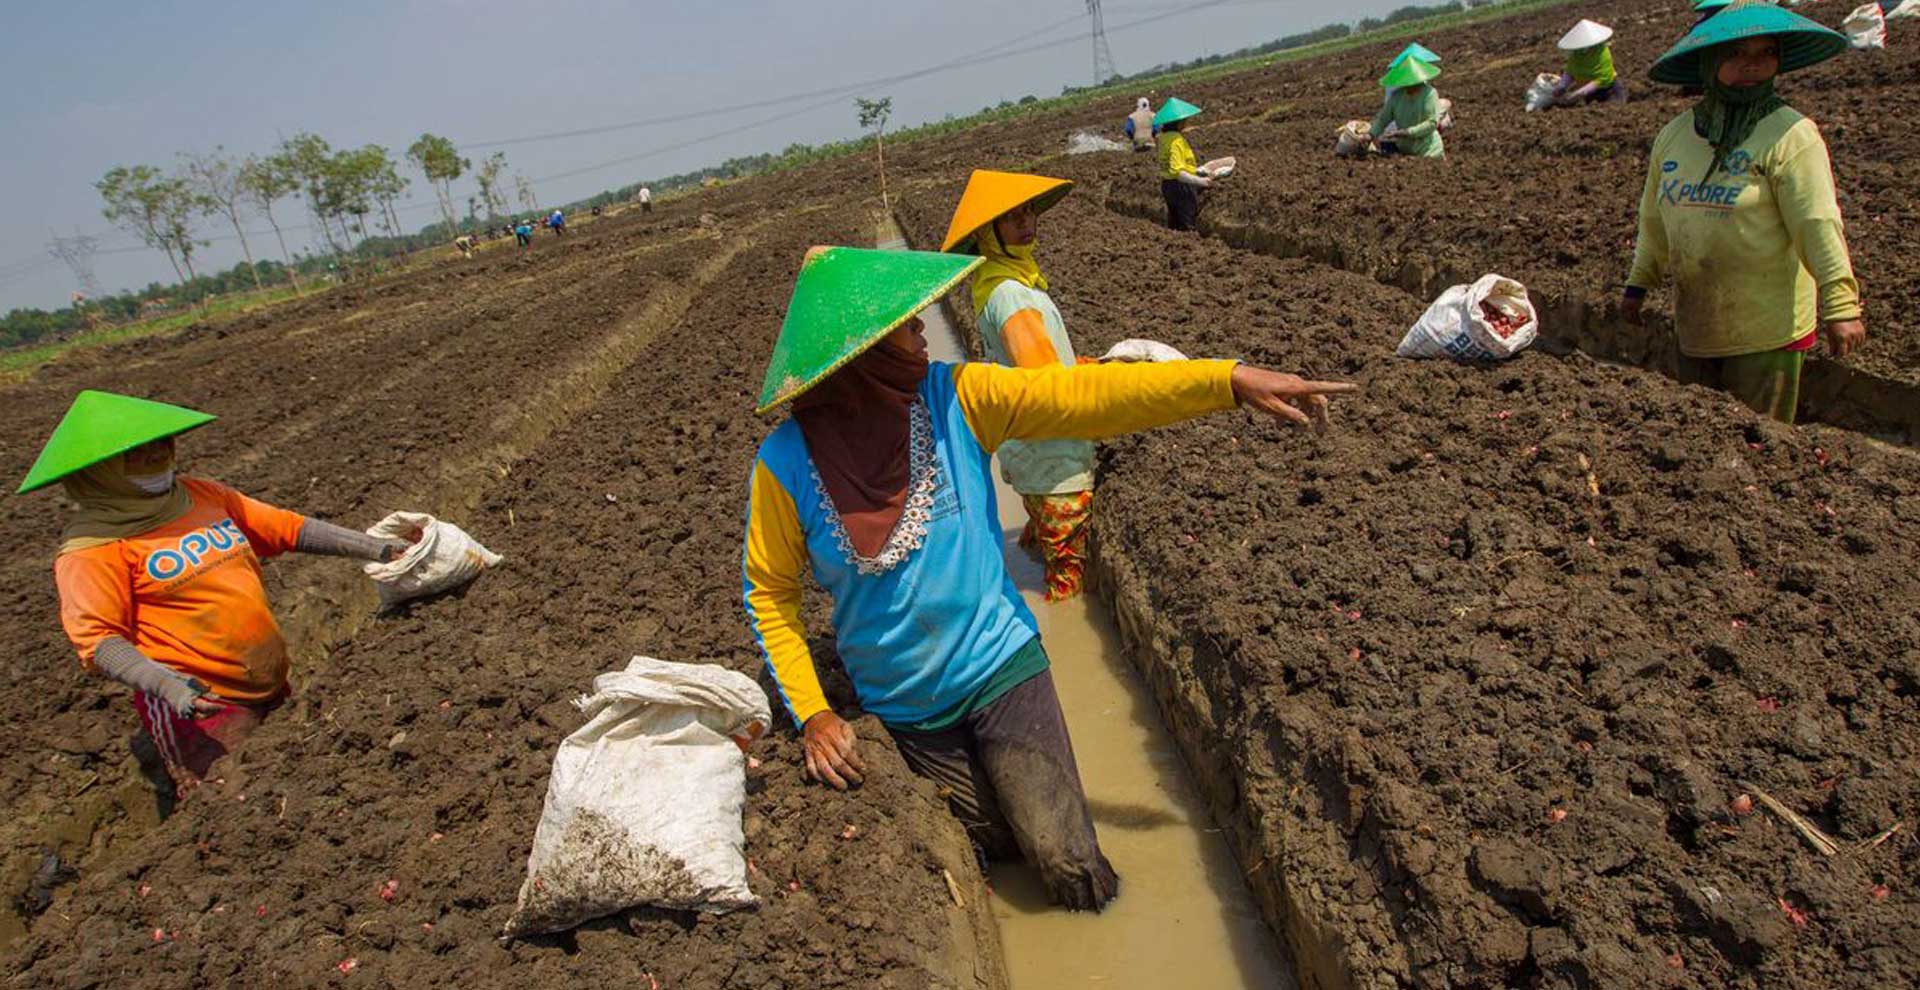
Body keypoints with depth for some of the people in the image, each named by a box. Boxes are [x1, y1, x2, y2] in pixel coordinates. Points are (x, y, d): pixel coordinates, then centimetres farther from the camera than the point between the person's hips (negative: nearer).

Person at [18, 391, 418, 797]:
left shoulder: (203, 495, 7)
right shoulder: (94, 546, -10)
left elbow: (288, 527, 9)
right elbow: (97, 638, -16)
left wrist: (375, 548, 0)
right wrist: (166, 684, -31)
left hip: (273, 689, 7)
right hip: (199, 704, -6)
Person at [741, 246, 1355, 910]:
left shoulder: (955, 398, -13)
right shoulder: (787, 463, -16)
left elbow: (1088, 395, -20)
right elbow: (769, 592, -6)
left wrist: (1233, 380, -28)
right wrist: (811, 714, -10)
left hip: (1001, 667, 0)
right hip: (903, 705, 0)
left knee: (1068, 863, -1)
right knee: (995, 842, 17)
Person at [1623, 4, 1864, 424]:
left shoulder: (1790, 134, -10)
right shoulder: (1673, 135, 6)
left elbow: (1819, 224, -14)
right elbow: (1654, 220, 16)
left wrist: (1840, 306, -17)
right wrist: (1638, 285, 19)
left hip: (1768, 329, -5)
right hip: (1694, 326, 5)